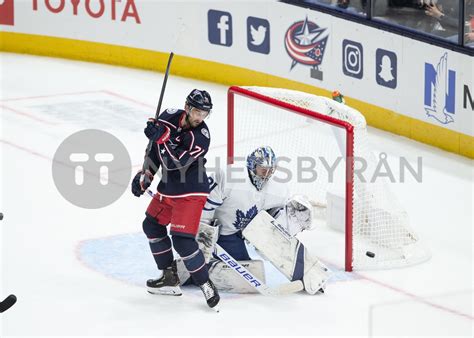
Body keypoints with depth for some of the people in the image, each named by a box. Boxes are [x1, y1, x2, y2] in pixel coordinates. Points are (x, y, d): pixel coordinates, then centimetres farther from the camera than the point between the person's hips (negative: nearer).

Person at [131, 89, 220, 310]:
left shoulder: (200, 137, -24)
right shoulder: (169, 117, -4)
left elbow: (174, 163, -30)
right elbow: (156, 149, 11)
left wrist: (161, 137, -32)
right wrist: (145, 174, 8)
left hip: (190, 192, -8)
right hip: (168, 188, 8)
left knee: (182, 240, -17)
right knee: (152, 225, 18)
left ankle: (206, 285, -6)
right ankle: (170, 278, 27)